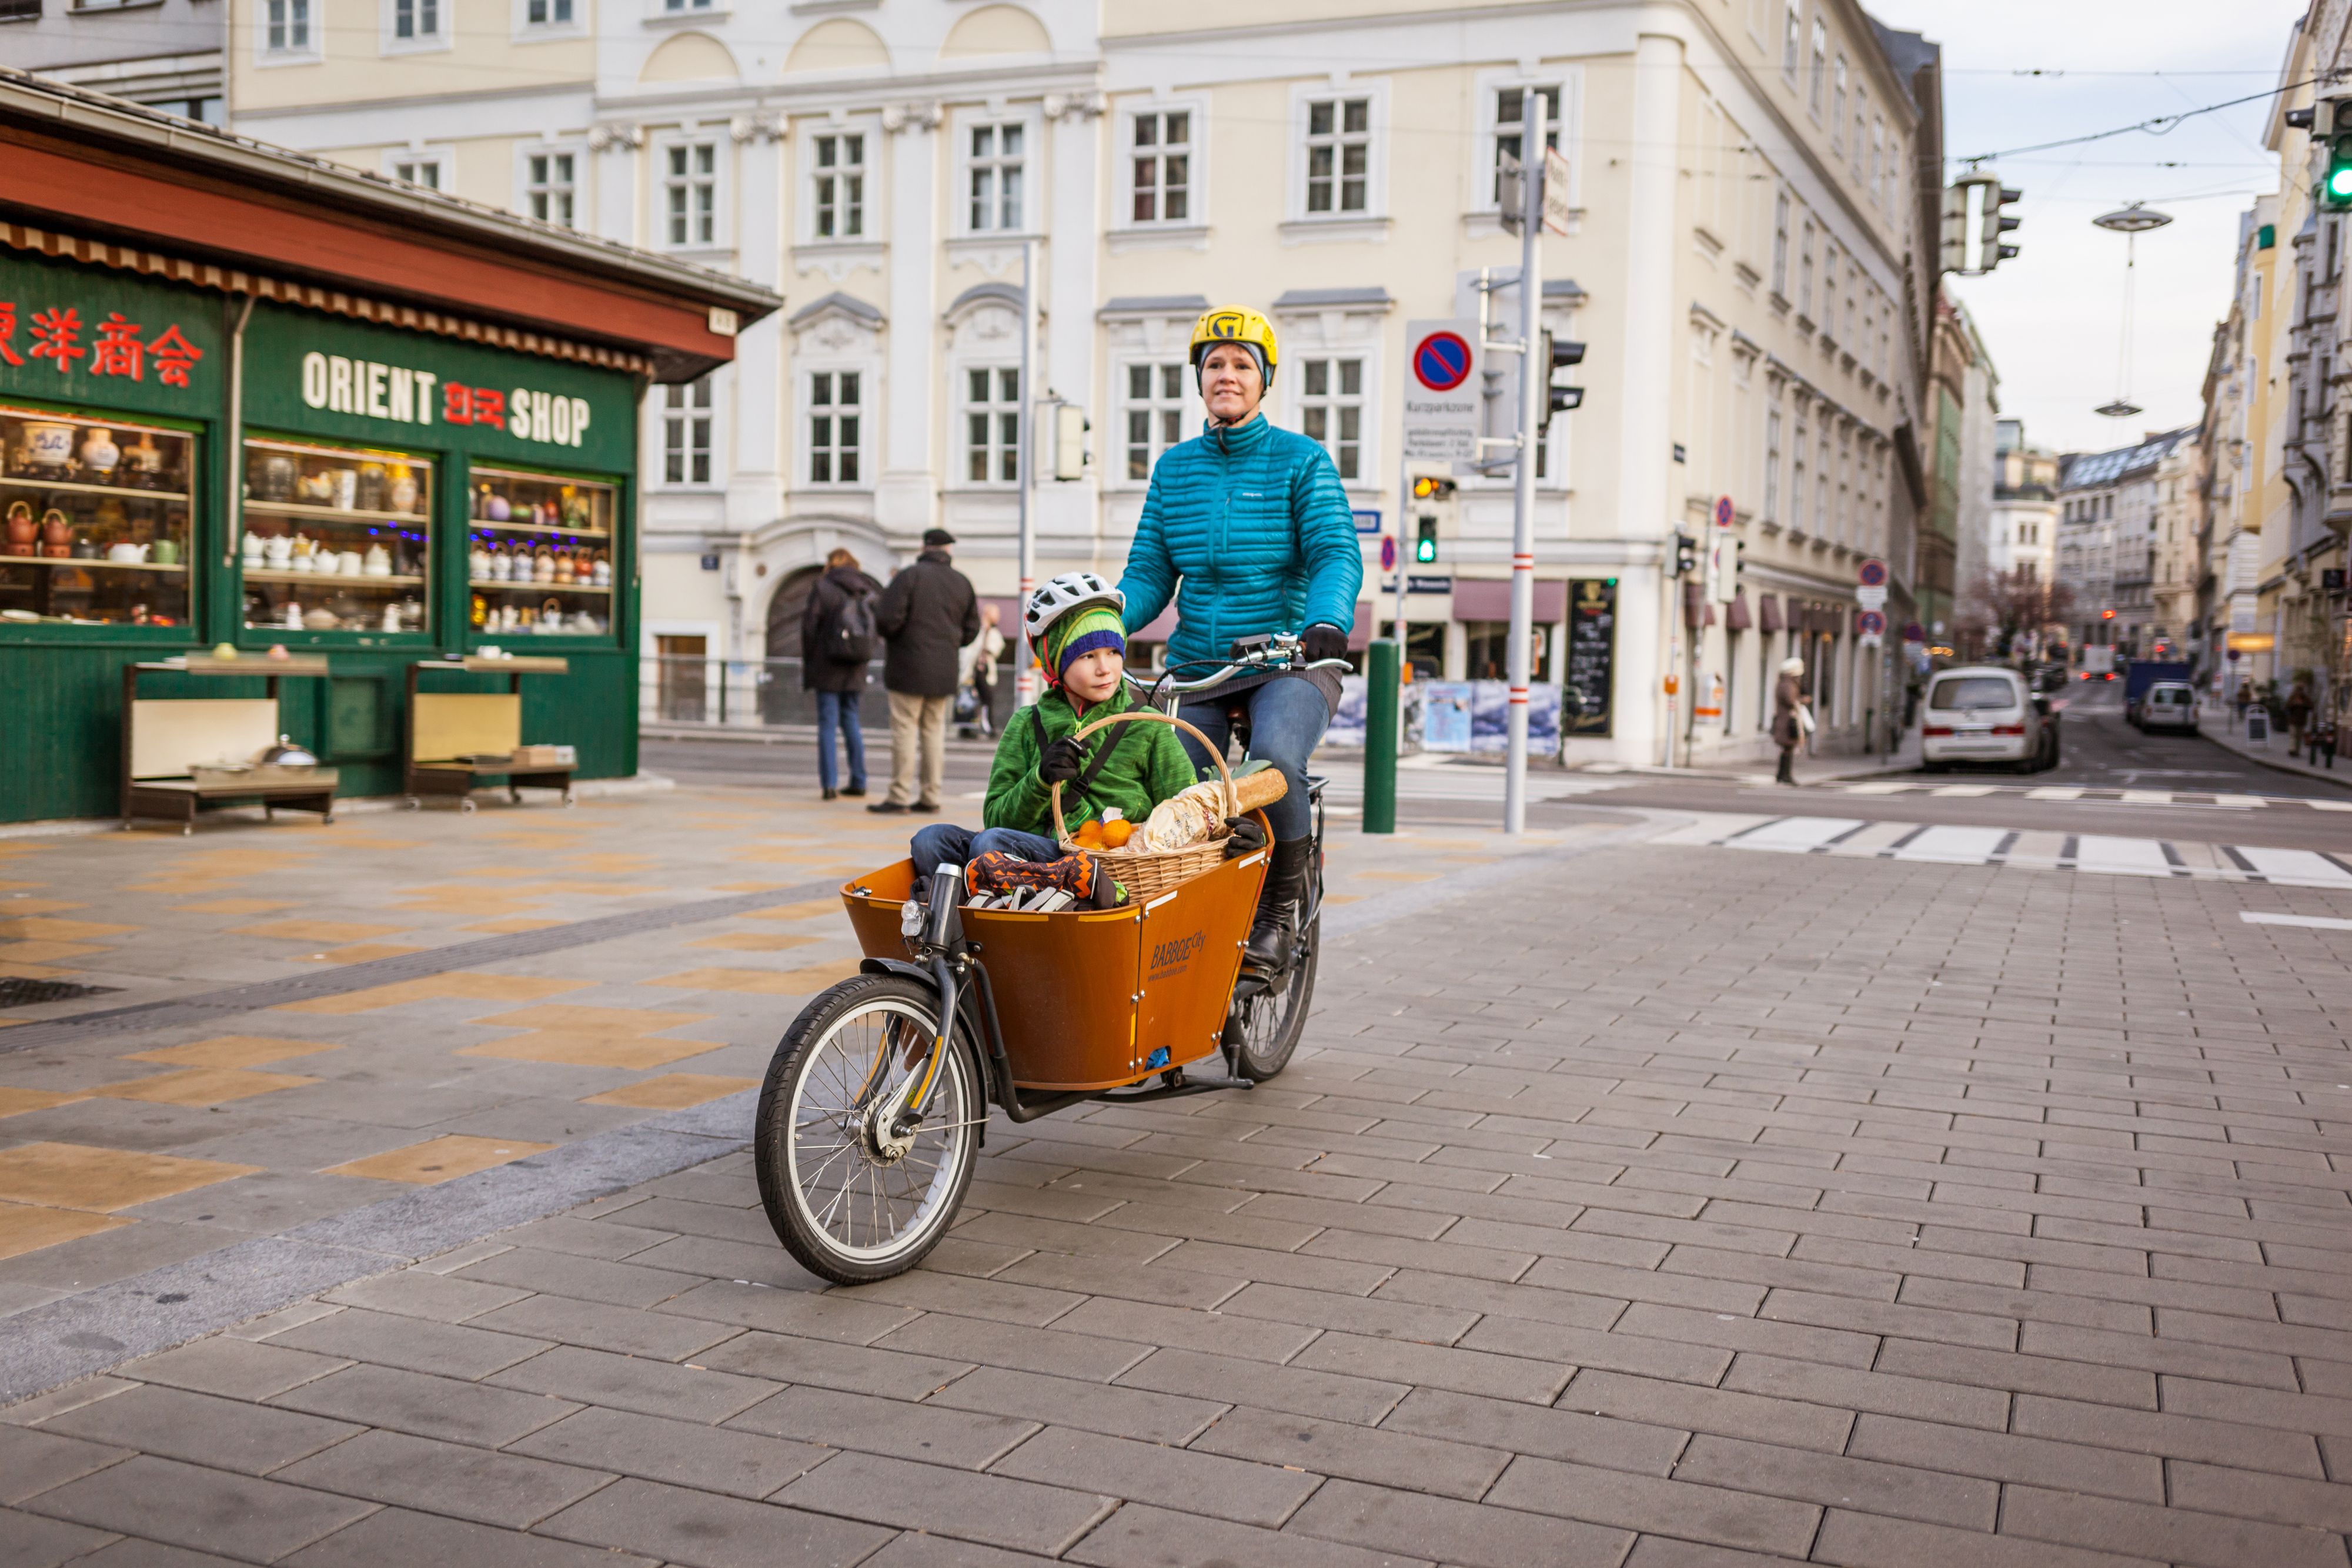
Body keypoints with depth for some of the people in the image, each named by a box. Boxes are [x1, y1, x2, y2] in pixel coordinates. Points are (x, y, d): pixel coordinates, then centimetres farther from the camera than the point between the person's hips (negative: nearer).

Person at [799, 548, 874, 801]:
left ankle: (829, 783, -8)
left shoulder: (823, 588, -6)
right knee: (851, 722, 13)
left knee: (827, 724, -2)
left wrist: (807, 664, 3)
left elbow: (810, 628, -7)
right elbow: (875, 632, 7)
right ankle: (858, 782, 12)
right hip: (855, 670, 4)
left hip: (828, 666, -4)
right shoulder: (867, 592, 8)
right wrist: (861, 658, 14)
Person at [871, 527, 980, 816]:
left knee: (905, 730, -3)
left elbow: (888, 619, -16)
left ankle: (900, 797, -3)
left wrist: (887, 633, 6)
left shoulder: (909, 576, -9)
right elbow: (971, 629, 9)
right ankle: (931, 796, 11)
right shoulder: (962, 583, 7)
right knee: (933, 731, 11)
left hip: (910, 666, -5)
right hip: (945, 670, 5)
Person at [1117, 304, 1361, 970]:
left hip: (1290, 661, -4)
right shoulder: (1173, 468, 10)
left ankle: (1279, 910, -9)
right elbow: (1149, 574, 7)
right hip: (1197, 667, 4)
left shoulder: (1302, 460, 0)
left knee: (1275, 758, -31)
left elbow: (1337, 555, -12)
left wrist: (1327, 621, -33)